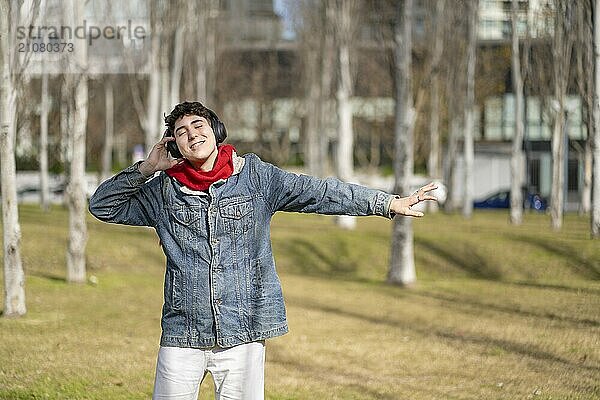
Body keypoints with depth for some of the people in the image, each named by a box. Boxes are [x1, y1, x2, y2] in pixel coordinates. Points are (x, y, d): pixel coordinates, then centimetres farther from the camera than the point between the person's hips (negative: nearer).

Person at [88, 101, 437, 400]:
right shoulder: (164, 190, 7)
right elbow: (102, 205, 13)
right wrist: (146, 169, 1)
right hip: (183, 334, 1)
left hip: (243, 331, -1)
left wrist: (388, 203, 1)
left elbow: (320, 193, 4)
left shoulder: (257, 177, 4)